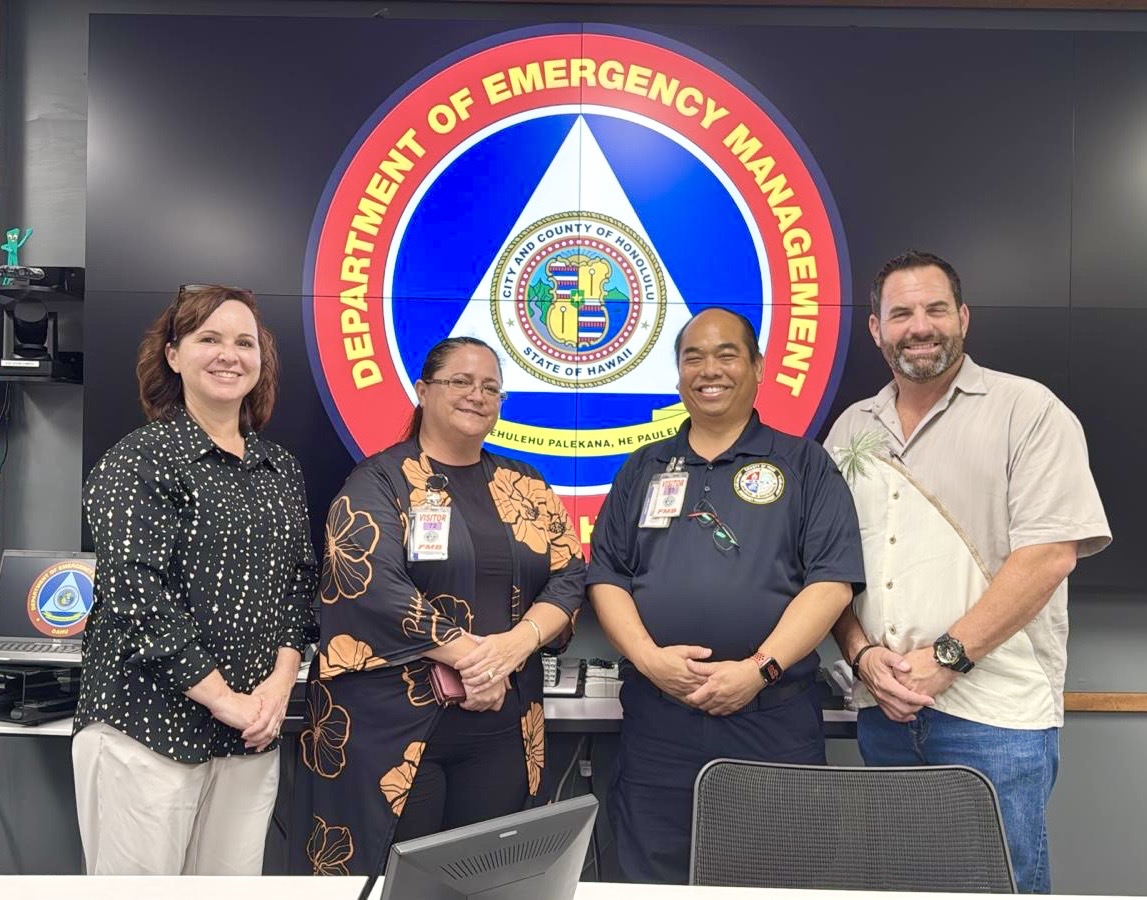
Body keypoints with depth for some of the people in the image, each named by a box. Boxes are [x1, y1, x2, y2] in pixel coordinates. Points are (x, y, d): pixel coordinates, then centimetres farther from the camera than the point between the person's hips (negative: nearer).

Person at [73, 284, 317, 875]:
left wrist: (283, 677, -4)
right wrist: (222, 698, -15)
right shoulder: (138, 460, -7)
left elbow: (299, 578, 10)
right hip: (148, 723, -5)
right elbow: (134, 591, -15)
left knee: (236, 879, 11)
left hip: (254, 727, 5)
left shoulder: (281, 469, 10)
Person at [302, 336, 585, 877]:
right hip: (389, 722, -4)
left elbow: (569, 577, 4)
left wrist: (515, 644, -15)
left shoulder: (524, 486, 11)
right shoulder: (379, 480, -3)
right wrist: (471, 655, -17)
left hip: (500, 726, 4)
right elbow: (370, 584, -16)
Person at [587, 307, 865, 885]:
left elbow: (832, 581, -4)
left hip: (772, 720, -2)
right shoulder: (643, 470, 14)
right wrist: (648, 657, -8)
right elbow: (605, 576, 8)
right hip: (655, 718, 2)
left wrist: (761, 668, -14)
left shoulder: (804, 464, 5)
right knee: (652, 880, 11)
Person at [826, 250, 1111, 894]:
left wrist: (946, 657, -16)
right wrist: (863, 654, -6)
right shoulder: (852, 429, 11)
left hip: (995, 716, -4)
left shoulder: (1029, 410, -3)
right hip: (883, 710, 5)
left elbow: (1050, 553, -12)